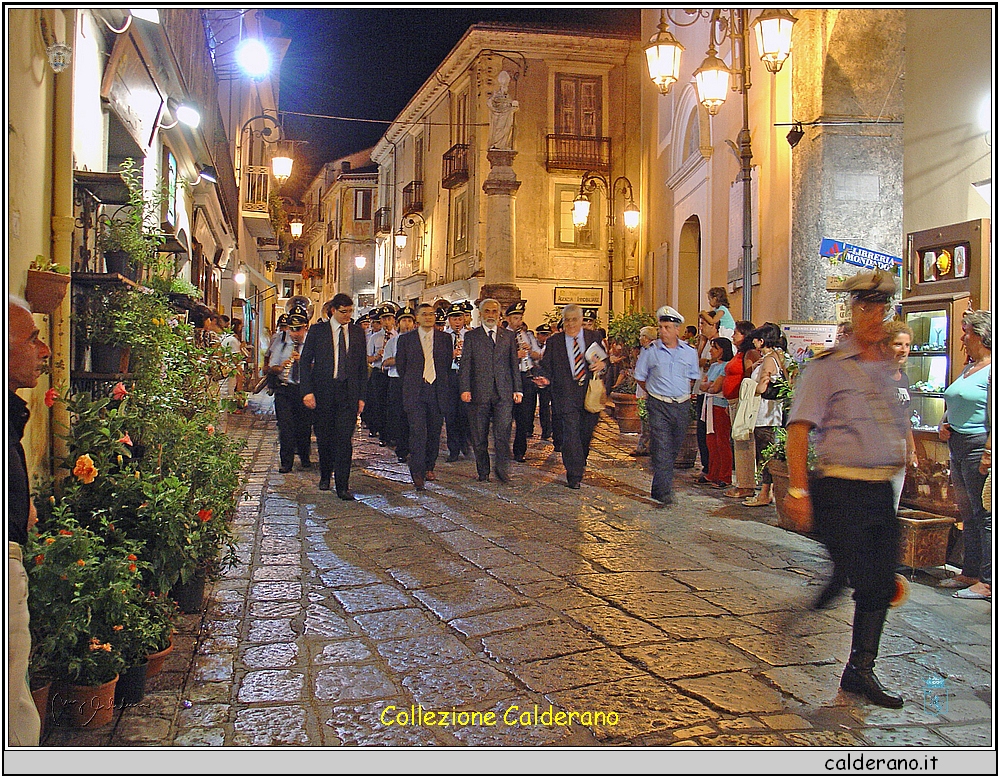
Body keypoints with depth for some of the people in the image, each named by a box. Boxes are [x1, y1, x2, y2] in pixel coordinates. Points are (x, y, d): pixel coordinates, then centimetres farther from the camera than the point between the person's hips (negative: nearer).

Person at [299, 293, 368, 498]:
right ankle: (325, 476, 32)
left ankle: (342, 486, -3)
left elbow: (363, 366, 11)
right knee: (324, 438, 10)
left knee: (344, 439, -7)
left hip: (349, 393, 0)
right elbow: (305, 361, 2)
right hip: (323, 391, 0)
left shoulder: (358, 332, 9)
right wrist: (307, 391, -8)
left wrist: (361, 396, 5)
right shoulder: (317, 330, 3)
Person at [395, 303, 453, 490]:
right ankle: (417, 473, -11)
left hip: (438, 392, 2)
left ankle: (429, 468, 24)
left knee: (434, 432, 8)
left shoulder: (445, 338, 9)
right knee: (418, 432, -12)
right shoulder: (406, 339, 4)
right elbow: (400, 365, 11)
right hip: (415, 393, -2)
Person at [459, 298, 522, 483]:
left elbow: (514, 364, 13)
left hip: (504, 393, 1)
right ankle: (483, 471, 17)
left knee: (503, 433, -6)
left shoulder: (509, 336, 13)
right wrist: (465, 389, -8)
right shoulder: (471, 336, 7)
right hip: (479, 392, -1)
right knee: (479, 436, 5)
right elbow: (465, 365, 2)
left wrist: (517, 389, 7)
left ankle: (502, 470, 6)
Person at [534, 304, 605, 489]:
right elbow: (546, 366, 6)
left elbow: (606, 358, 12)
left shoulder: (594, 337, 9)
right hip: (566, 395, -2)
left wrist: (603, 364, -11)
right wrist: (545, 379, -15)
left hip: (591, 393, 2)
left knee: (586, 433, 11)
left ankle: (581, 462, 39)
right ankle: (574, 475, -3)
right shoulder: (554, 342, 7)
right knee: (570, 434, -9)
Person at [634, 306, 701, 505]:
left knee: (674, 449, 12)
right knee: (661, 449, -12)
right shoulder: (650, 352, -2)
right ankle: (663, 493, -11)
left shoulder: (690, 352, 5)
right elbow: (639, 377, 9)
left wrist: (683, 392, 9)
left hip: (682, 406, 3)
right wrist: (654, 392, 8)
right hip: (659, 406, -3)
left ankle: (660, 487, 28)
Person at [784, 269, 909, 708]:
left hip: (882, 491, 7)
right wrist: (799, 491, -20)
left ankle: (861, 671, 24)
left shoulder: (890, 368, 14)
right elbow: (799, 428, -14)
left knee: (881, 585, 9)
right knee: (851, 580, -7)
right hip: (841, 489, -7)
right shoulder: (828, 366, -7)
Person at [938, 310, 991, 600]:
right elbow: (952, 404, 29)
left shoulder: (992, 370, -12)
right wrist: (943, 425, 10)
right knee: (968, 514, 14)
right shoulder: (968, 368, 17)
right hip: (958, 446, 10)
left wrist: (989, 453, -23)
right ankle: (970, 573, 23)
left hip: (979, 446, -10)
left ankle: (987, 582, 1)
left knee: (985, 515, -4)